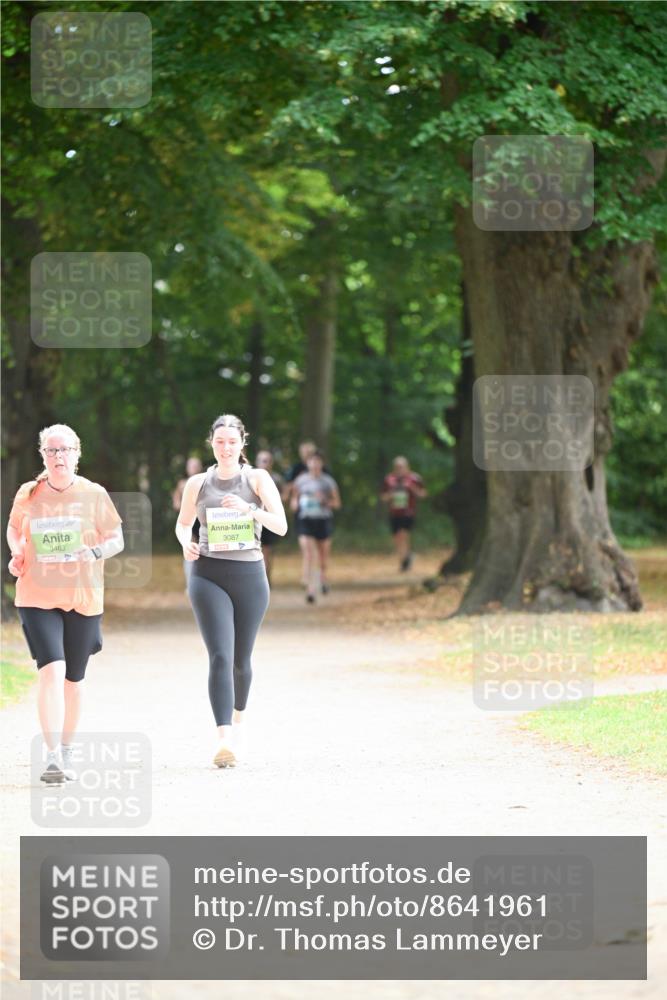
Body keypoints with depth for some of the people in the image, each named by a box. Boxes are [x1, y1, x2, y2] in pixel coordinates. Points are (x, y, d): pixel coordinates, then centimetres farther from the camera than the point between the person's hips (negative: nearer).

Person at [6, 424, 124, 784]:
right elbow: (14, 528, 20)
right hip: (37, 597, -1)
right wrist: (17, 554, 0)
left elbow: (117, 540, 3)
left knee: (73, 679, 11)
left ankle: (67, 750, 31)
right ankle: (52, 756, -22)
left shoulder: (94, 495, -1)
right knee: (51, 670, -18)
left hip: (83, 598, 1)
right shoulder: (28, 494, 2)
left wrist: (96, 552, -17)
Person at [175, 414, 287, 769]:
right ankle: (225, 741, -24)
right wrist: (186, 543, -2)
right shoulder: (198, 483, 6)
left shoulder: (257, 479, 3)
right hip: (208, 575, -1)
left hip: (249, 575, 1)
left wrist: (248, 510, -22)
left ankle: (237, 722, 38)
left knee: (241, 659, 11)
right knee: (220, 656, -15)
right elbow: (183, 523, 21)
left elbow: (281, 526, -6)